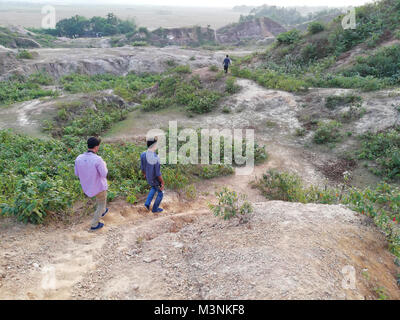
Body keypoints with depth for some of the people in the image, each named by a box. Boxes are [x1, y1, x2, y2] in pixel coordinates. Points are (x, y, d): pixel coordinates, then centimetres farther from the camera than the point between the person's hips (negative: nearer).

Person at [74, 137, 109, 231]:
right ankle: (94, 224, 25)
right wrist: (104, 165, -2)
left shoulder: (79, 158, -15)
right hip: (99, 186, -6)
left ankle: (102, 211, 54)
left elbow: (77, 174, -2)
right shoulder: (98, 160, -31)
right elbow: (104, 174, -20)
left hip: (87, 186, 6)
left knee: (99, 197, 36)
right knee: (101, 203, 20)